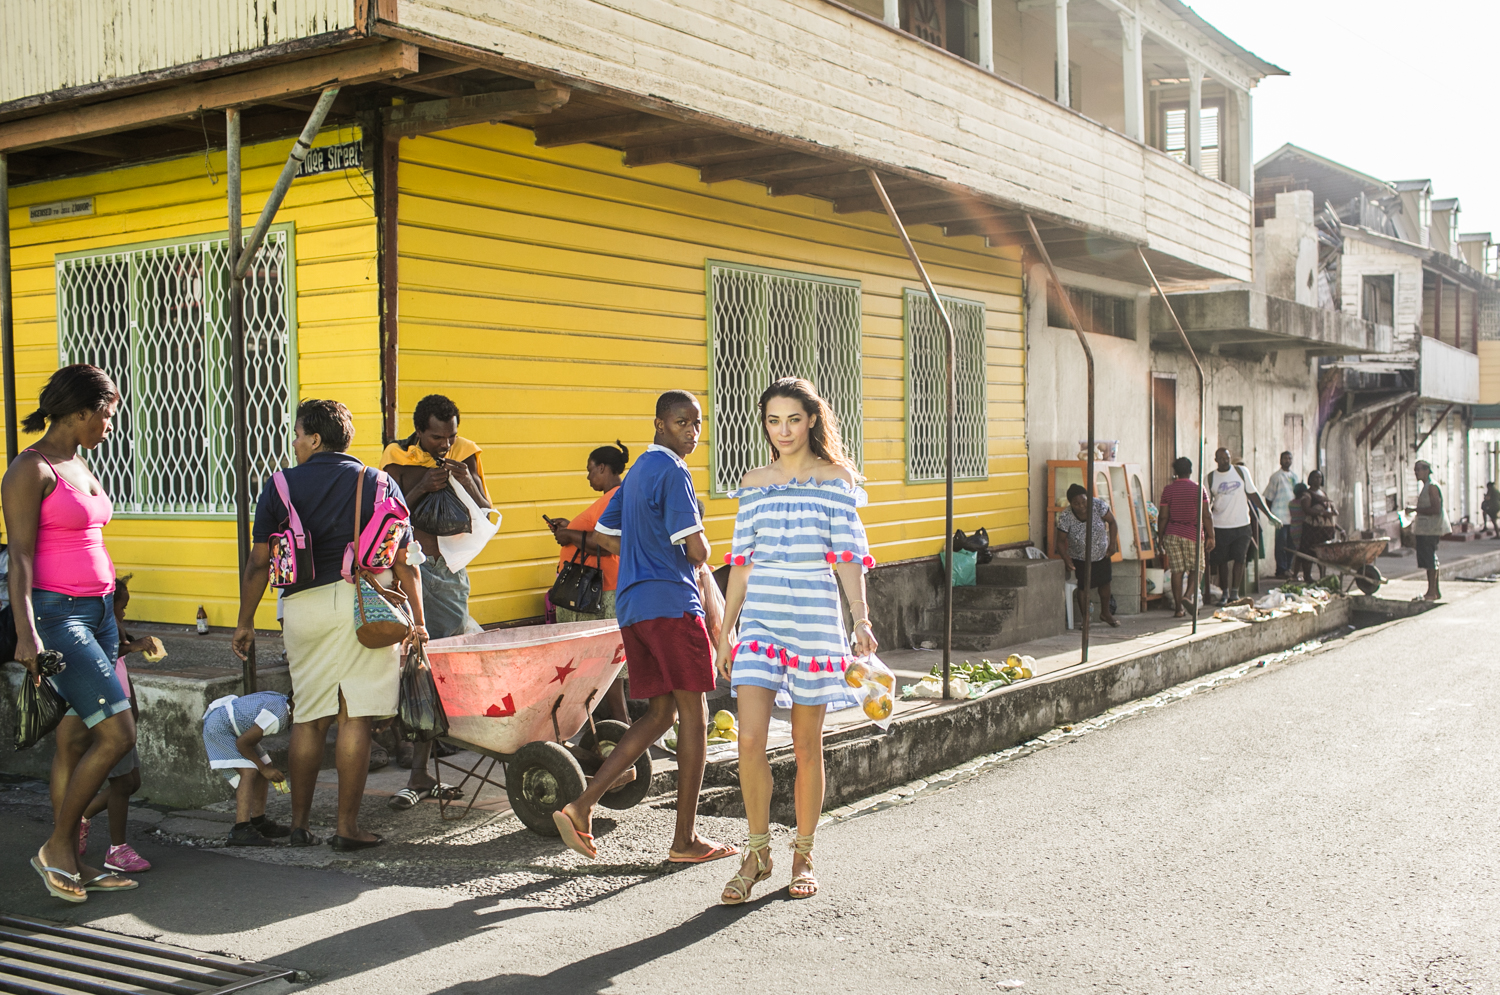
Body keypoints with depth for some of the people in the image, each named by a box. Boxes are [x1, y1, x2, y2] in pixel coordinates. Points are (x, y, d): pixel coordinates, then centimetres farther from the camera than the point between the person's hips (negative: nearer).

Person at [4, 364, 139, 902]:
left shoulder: (78, 465, 15)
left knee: (75, 740, 9)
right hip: (57, 614, -8)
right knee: (117, 733, -12)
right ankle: (57, 847, 2)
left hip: (98, 611, 8)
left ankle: (72, 862, 13)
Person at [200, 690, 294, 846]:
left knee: (264, 772, 8)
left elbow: (240, 699, 14)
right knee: (249, 772, -23)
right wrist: (265, 769, -14)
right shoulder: (277, 717, -28)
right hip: (218, 728, -11)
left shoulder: (281, 699, 2)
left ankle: (258, 822, 17)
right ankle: (240, 831, -31)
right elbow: (242, 743, -23)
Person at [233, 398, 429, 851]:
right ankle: (347, 827, 2)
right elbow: (405, 563, 6)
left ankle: (300, 824, 18)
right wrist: (417, 622, 12)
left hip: (304, 606, 1)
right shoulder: (380, 485, 10)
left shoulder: (280, 487, 8)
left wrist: (245, 622, 14)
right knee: (355, 718, 1)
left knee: (308, 718, 12)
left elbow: (259, 564, 6)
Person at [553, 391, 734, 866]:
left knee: (660, 713, 12)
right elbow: (697, 550, -16)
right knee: (693, 714, 1)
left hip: (632, 607, 9)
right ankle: (686, 840, 6)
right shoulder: (672, 472, -11)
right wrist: (696, 556, 7)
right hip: (671, 604, -9)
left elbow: (606, 535, 25)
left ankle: (581, 807, 2)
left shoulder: (638, 471, 18)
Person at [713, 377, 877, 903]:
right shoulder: (754, 483, 10)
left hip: (816, 617, -2)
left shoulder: (836, 478, 1)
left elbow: (847, 554, -5)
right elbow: (742, 561, 13)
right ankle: (758, 851, 9)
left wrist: (861, 618, -18)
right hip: (761, 617, 2)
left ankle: (803, 856, 22)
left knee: (807, 746, 5)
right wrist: (724, 632, 12)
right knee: (750, 740, -9)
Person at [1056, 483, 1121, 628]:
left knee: (1104, 582, 16)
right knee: (1083, 586, -3)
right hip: (1079, 557, -3)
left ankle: (1105, 613, 38)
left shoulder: (1099, 505, -24)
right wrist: (1066, 558, -34)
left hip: (1101, 553, 3)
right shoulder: (1065, 517, -27)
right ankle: (1084, 618, 15)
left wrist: (1113, 543, -18)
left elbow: (1112, 522, -10)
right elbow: (1061, 541, -19)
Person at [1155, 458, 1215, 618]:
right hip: (1193, 534, -1)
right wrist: (1210, 536, 2)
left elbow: (1163, 516, 0)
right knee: (1195, 569, 12)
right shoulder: (1199, 490, -3)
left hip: (1172, 534, 2)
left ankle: (1178, 608, 3)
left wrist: (1160, 537, 9)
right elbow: (1207, 515, -4)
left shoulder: (1168, 490, 1)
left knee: (1177, 571, 4)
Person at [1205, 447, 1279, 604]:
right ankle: (1225, 593, 17)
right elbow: (1206, 503, 7)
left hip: (1241, 525, 0)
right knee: (1222, 561, 4)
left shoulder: (1241, 472, 2)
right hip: (1220, 526, 0)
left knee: (1239, 559, -5)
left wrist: (1269, 515, 4)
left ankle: (1235, 593, 4)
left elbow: (1253, 494, 7)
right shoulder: (1210, 478, 1)